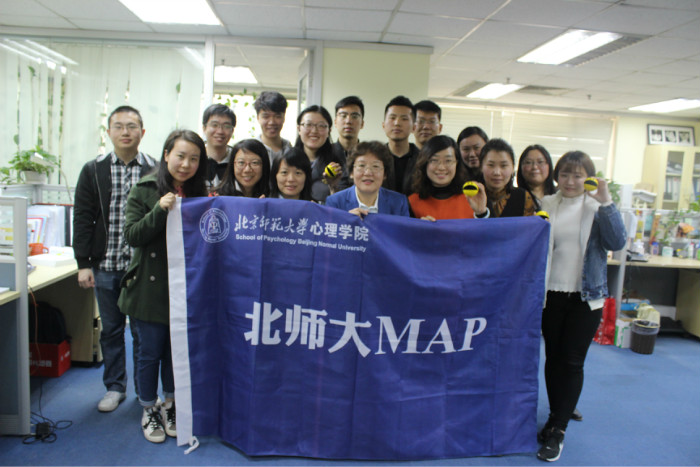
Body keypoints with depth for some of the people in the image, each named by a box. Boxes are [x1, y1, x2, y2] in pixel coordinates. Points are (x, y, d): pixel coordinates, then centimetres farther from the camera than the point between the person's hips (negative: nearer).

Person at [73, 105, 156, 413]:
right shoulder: (93, 171, 5)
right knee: (111, 330, 13)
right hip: (106, 266, 2)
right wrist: (83, 263, -2)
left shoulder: (156, 172, -1)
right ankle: (115, 387, 29)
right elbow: (82, 220, 4)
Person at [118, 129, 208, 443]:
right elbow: (132, 236, -10)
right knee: (151, 352, 8)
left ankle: (170, 405, 35)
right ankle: (149, 410, 29)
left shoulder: (200, 193, 5)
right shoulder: (145, 190, -4)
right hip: (151, 286, -3)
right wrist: (160, 210, -22)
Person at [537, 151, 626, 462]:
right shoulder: (545, 205, 3)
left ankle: (557, 431, 11)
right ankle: (557, 420, 27)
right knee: (553, 358, 11)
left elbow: (617, 242, -14)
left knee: (572, 362, 1)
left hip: (586, 297, -2)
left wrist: (606, 202, -19)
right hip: (551, 294, 2)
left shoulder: (598, 208, 0)